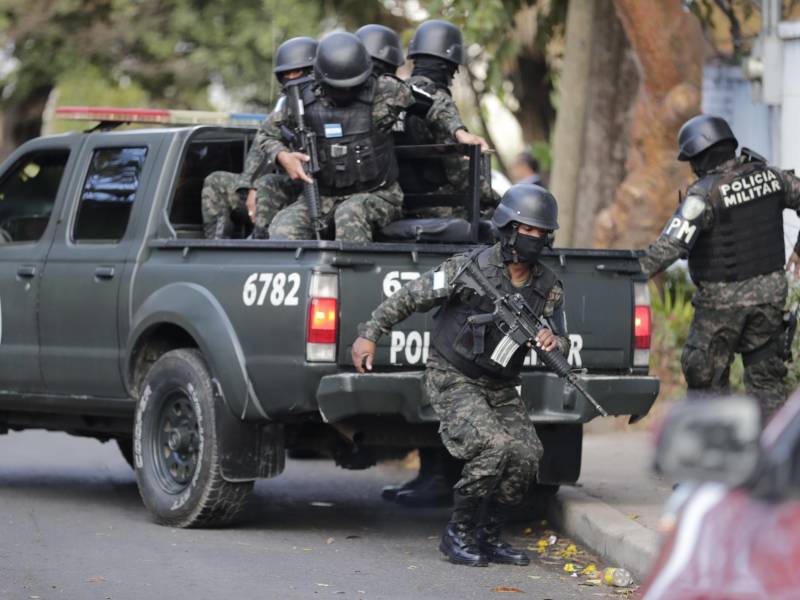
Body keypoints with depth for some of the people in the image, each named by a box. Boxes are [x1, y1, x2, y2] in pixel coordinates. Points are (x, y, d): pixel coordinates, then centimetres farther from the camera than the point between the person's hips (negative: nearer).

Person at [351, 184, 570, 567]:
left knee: (527, 455, -13)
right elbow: (409, 297, -9)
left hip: (501, 387, 6)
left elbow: (562, 343, 4)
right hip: (453, 380, -6)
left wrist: (554, 343, -21)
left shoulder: (548, 288, 0)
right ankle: (459, 533, -8)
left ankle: (489, 536, 6)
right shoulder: (471, 268, -15)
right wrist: (368, 335, -10)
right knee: (494, 446, -26)